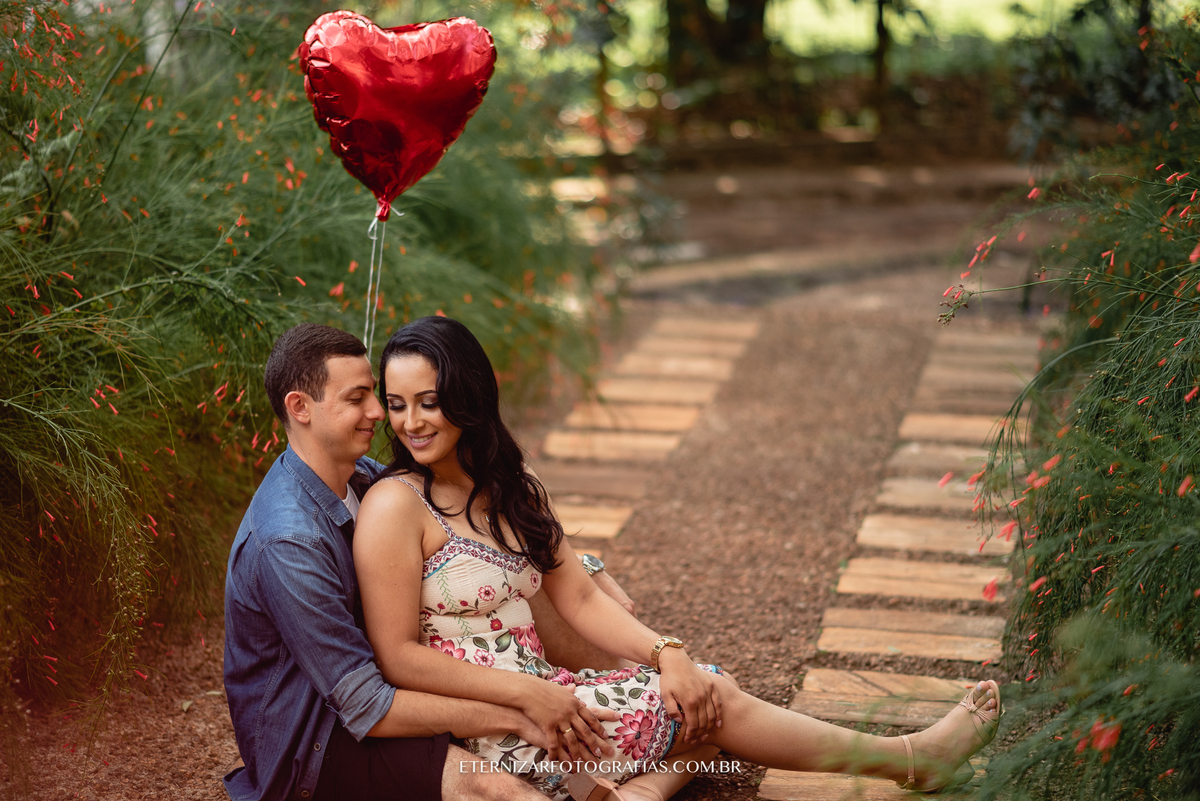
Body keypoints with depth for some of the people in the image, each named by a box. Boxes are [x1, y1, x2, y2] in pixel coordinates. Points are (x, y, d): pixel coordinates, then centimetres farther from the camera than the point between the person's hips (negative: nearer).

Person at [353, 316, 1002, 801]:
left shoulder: (510, 488, 10)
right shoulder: (395, 506, -13)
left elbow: (579, 599, 6)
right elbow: (399, 658, -17)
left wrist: (666, 654, -10)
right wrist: (529, 694, -21)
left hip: (536, 692, 8)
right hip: (480, 727, -8)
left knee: (703, 690, -7)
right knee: (714, 706, -9)